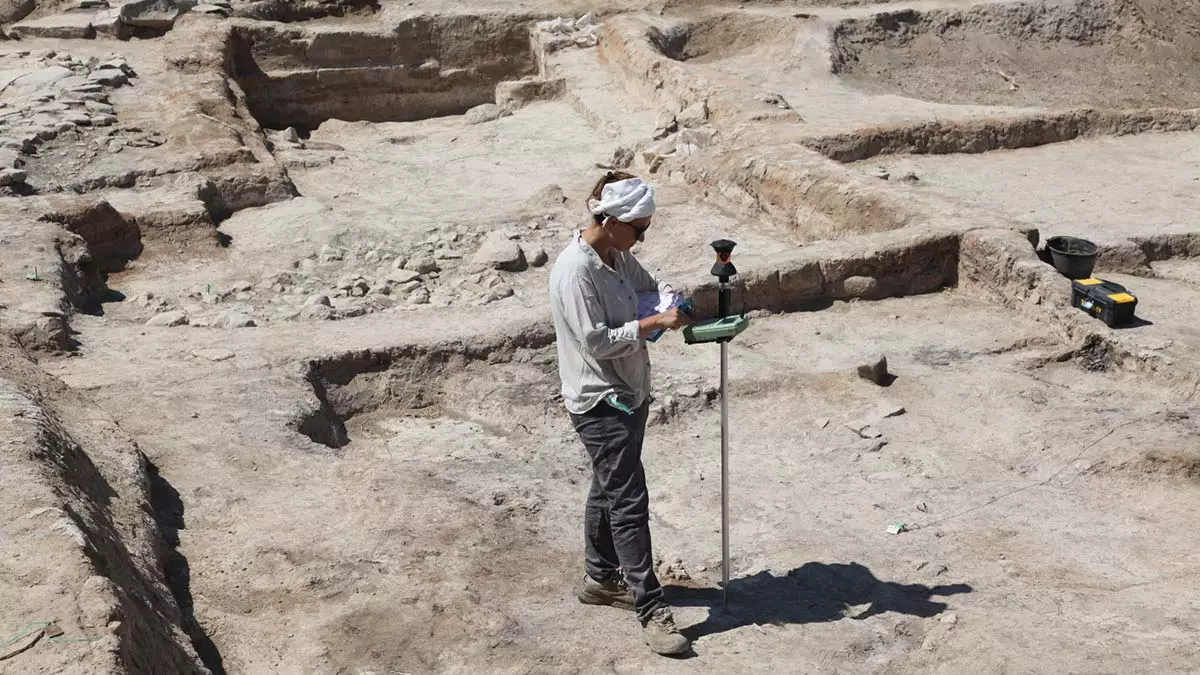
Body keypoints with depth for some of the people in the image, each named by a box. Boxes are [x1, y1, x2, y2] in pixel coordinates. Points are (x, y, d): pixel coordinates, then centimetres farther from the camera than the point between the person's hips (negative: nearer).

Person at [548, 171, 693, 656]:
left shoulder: (619, 257, 4)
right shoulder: (576, 270, -23)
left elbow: (648, 285, 19)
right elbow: (596, 342, -25)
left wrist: (670, 300, -4)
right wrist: (655, 323, -23)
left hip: (628, 394, 10)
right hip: (600, 403, -9)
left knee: (609, 489, 21)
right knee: (629, 502, -8)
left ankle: (601, 578, 37)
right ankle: (652, 611, -2)